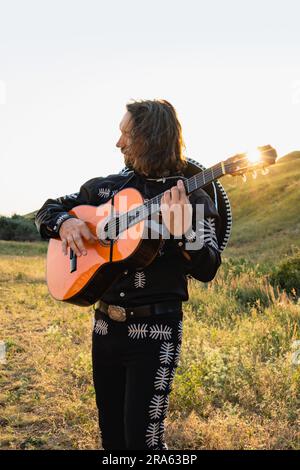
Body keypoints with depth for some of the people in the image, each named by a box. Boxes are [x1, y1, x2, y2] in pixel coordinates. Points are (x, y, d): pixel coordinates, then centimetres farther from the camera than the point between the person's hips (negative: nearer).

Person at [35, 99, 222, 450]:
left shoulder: (194, 198, -5)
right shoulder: (106, 187, 8)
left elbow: (207, 270, -13)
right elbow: (48, 209, 15)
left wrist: (181, 232, -32)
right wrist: (65, 222, -8)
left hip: (155, 329, -5)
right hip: (105, 324, 5)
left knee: (142, 438, -4)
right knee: (111, 435, 15)